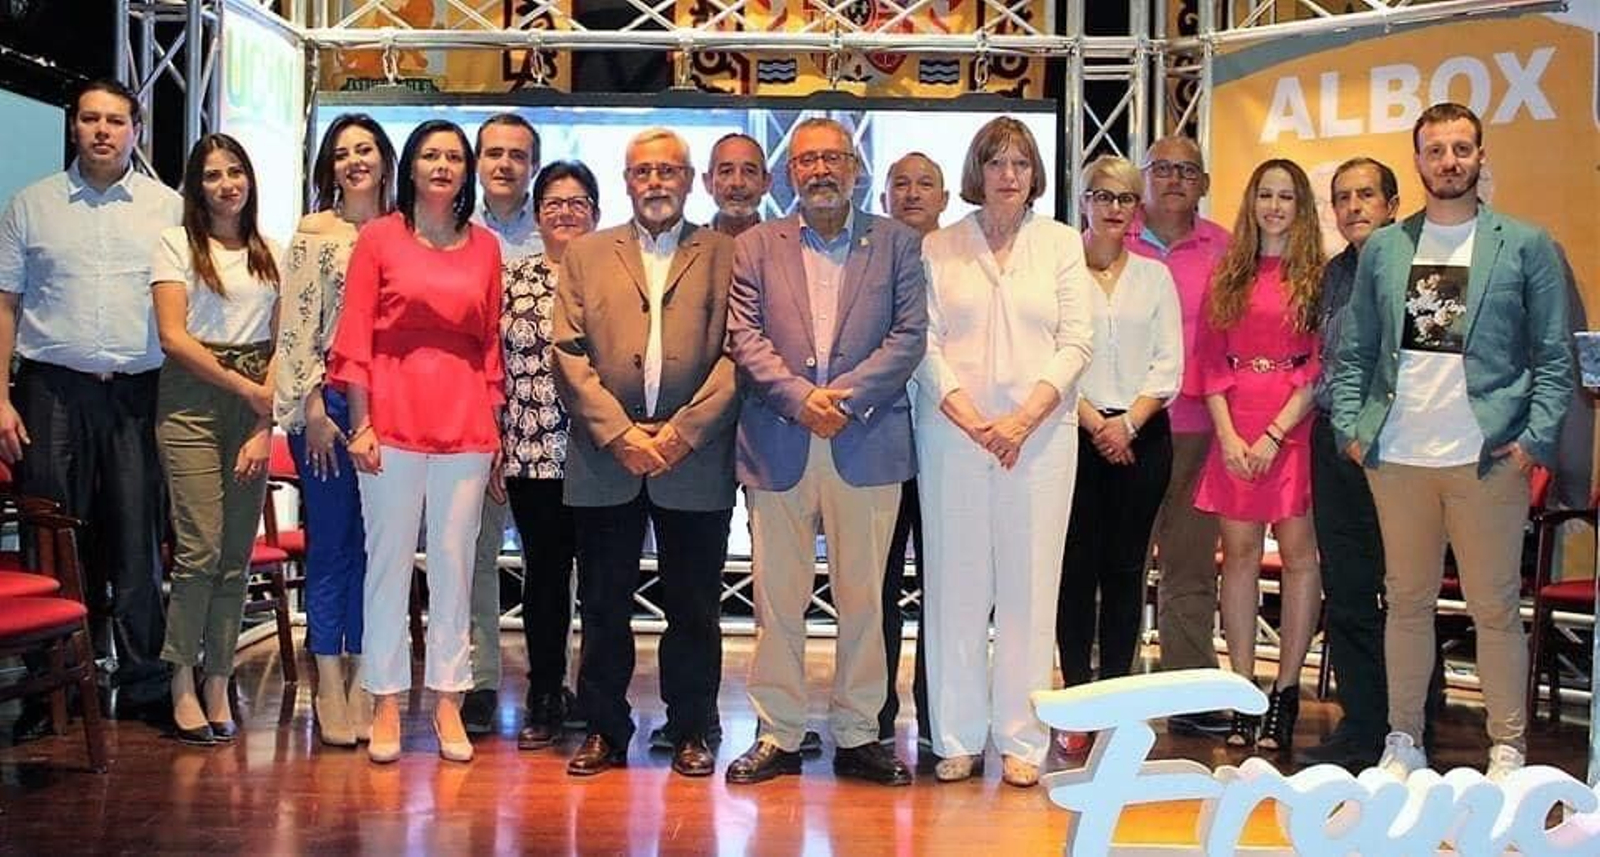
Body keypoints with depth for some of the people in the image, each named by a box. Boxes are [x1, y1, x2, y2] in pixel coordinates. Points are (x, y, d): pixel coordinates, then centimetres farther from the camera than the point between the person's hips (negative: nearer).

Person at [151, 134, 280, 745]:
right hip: (193, 402, -3)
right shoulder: (177, 243, 4)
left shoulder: (271, 253, 14)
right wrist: (247, 388, -8)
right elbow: (173, 337, -5)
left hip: (254, 406, 3)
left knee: (237, 554, 2)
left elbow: (283, 341, 7)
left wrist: (266, 423, -5)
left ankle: (218, 684, 9)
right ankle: (182, 685, 0)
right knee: (200, 549, -10)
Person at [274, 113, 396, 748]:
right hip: (330, 403, -3)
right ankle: (330, 692, 9)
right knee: (331, 544, 0)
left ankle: (361, 686, 16)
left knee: (374, 545, 7)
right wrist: (314, 410, -10)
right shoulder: (315, 232, 1)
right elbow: (297, 328, -4)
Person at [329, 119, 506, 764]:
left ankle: (447, 700, 14)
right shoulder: (379, 238, 3)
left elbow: (491, 342, 10)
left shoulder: (485, 247, 11)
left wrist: (495, 428, 7)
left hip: (465, 421, 2)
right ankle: (386, 702, 13)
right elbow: (354, 335, 0)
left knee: (454, 562, 5)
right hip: (393, 417, -2)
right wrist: (361, 425, -6)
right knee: (389, 560, 3)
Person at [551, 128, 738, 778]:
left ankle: (691, 730, 19)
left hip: (695, 462, -1)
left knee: (694, 607, 6)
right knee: (604, 606, 7)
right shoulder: (586, 255, 12)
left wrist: (681, 434, -11)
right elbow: (569, 354, 3)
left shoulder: (723, 255, 7)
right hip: (604, 460, 1)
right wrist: (618, 434, -8)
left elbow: (734, 354, -2)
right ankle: (604, 730, 19)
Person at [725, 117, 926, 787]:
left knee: (862, 597, 5)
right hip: (779, 447, 1)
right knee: (778, 598, 4)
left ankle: (857, 736, 15)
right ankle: (777, 735, 13)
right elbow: (744, 338, 1)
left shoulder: (895, 243, 9)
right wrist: (800, 398, -13)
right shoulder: (756, 247, 11)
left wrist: (847, 397, -12)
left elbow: (910, 335, 0)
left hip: (866, 446, 0)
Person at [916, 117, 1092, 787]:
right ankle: (957, 739, 10)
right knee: (956, 584, 1)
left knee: (1029, 587, 1)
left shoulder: (1061, 243, 9)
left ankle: (1022, 740, 9)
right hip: (953, 431, 0)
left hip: (1039, 432, 0)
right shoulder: (938, 248, 8)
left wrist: (1023, 418, -11)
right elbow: (926, 345, 1)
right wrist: (973, 421, -12)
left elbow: (1075, 342, 2)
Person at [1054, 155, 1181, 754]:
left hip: (1140, 433, 2)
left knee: (1126, 566, 3)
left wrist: (1128, 422, -7)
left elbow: (1168, 364, 6)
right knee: (1076, 565, -3)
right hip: (1076, 431, -2)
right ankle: (1077, 696, 3)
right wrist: (1094, 422, -9)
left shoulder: (1155, 276, 12)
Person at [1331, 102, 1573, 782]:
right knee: (1407, 603, 11)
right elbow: (1353, 351, 10)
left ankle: (1508, 751, 15)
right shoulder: (1382, 249, 11)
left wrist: (1536, 437, -10)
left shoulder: (1525, 246, 3)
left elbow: (1555, 357, 1)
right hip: (1397, 457, 3)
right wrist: (1349, 425, -1)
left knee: (1495, 609, 3)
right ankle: (1403, 744, 21)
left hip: (1488, 460, -2)